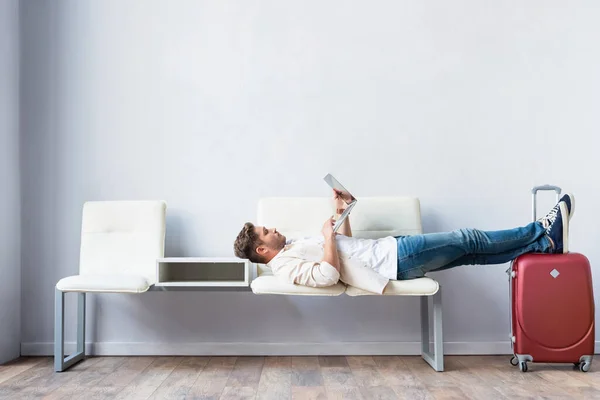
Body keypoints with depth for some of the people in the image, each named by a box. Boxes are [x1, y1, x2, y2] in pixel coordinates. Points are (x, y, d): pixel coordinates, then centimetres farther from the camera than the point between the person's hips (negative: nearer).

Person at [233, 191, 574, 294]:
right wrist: (328, 235, -17)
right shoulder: (285, 265, -13)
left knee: (468, 252, 6)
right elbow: (329, 275, -30)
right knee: (467, 240, -6)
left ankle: (545, 242, 11)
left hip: (387, 249, 9)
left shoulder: (293, 248, 16)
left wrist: (342, 213, 11)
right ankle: (543, 233, 8)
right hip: (393, 259, -9)